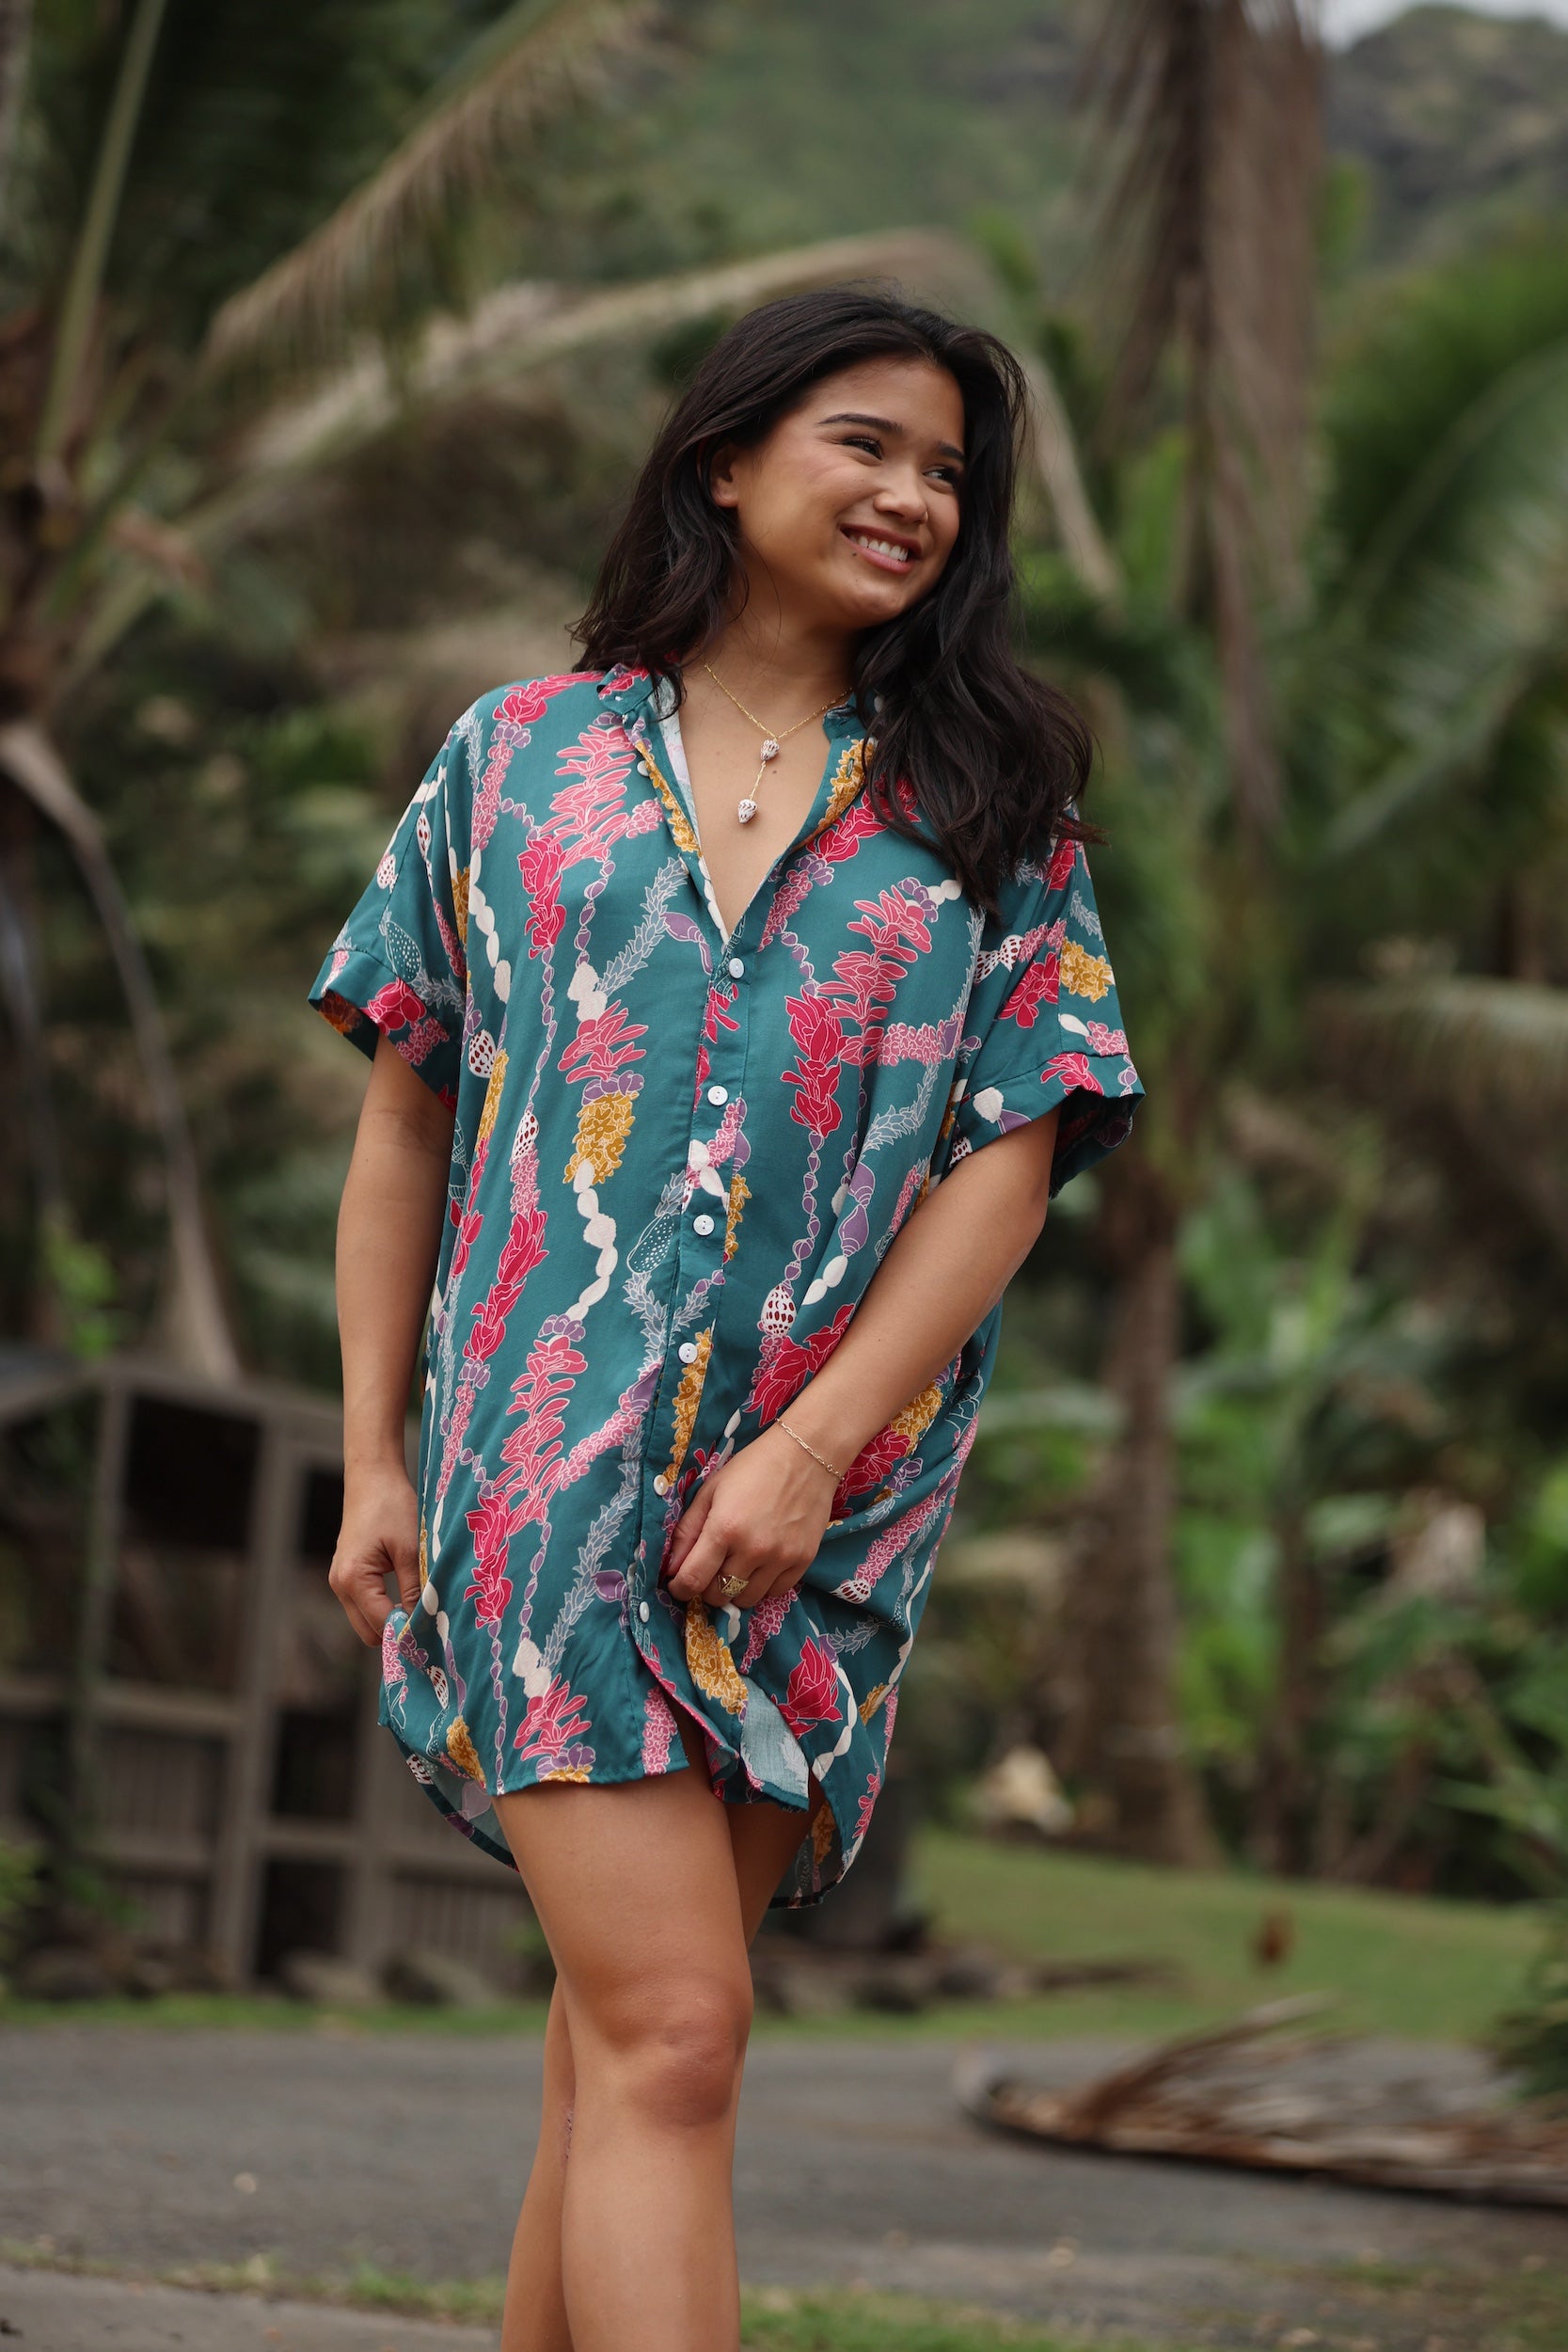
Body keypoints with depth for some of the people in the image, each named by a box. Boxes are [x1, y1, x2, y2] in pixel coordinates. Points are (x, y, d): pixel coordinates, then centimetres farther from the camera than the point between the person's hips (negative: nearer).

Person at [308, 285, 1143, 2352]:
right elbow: (405, 1118, 11)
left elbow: (1013, 1155, 1)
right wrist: (372, 1458, 5)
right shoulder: (518, 757, 8)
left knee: (629, 2026, 8)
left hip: (826, 1507, 2)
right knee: (668, 2032, -13)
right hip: (545, 1467, -2)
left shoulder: (989, 804, 9)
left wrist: (816, 1447, -10)